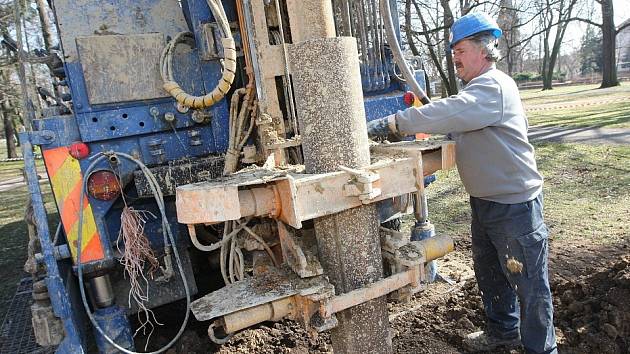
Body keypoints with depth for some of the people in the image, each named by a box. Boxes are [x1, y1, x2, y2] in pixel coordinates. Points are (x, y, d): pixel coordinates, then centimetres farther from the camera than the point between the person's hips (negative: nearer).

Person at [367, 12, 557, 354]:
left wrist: (392, 123, -34)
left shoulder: (495, 87, -20)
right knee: (488, 271, 22)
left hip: (515, 203, -10)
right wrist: (418, 126, -3)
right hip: (484, 200, 10)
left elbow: (448, 113, -34)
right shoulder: (477, 89, 15)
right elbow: (455, 126, 13)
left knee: (528, 280, 5)